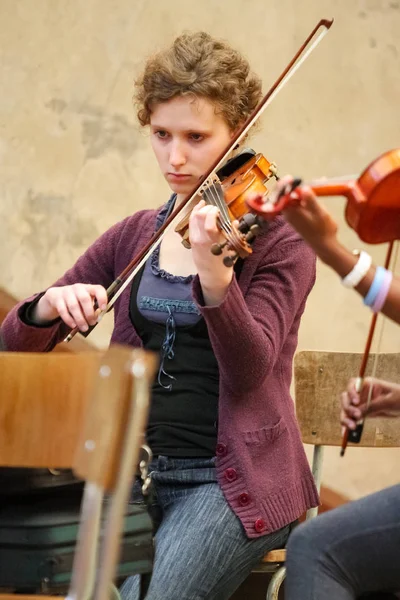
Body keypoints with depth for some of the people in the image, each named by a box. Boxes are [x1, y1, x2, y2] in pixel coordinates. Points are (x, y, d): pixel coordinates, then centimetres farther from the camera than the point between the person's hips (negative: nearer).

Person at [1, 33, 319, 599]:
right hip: (135, 469, 4)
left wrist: (212, 272, -34)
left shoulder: (277, 237, -2)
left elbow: (249, 372, -17)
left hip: (233, 481, -3)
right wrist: (50, 306, -14)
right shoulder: (134, 237, 11)